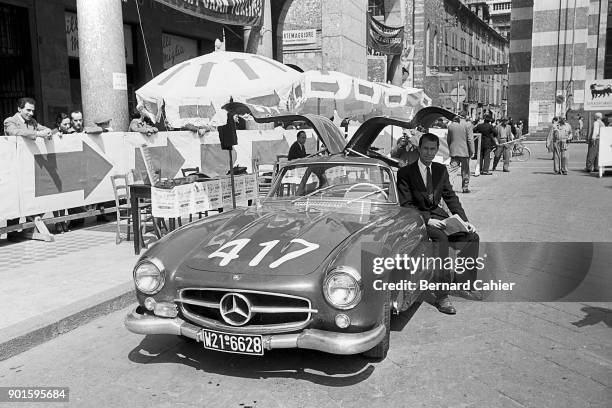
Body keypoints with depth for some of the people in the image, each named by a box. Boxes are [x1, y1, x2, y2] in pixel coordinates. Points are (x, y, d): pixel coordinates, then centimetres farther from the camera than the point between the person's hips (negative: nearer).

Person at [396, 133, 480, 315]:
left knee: (472, 236, -10)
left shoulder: (441, 170, 11)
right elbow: (406, 205, -11)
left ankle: (468, 283, 2)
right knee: (441, 238, -33)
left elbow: (451, 197, 10)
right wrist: (427, 219, -23)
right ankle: (441, 296, -33)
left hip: (438, 215, 6)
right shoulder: (405, 172, -6)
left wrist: (464, 220, -3)